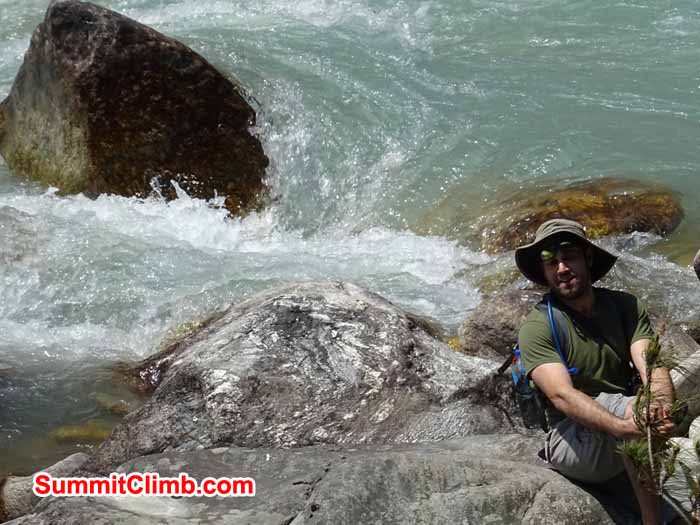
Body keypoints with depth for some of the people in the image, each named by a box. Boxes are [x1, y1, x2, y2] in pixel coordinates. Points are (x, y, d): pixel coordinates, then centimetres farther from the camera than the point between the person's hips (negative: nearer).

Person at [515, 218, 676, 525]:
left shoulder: (626, 307, 4)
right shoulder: (537, 327, -8)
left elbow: (652, 367, -11)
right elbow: (562, 395, -22)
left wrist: (661, 404, -36)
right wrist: (623, 427, -39)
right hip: (571, 439, -4)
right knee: (635, 407, -31)